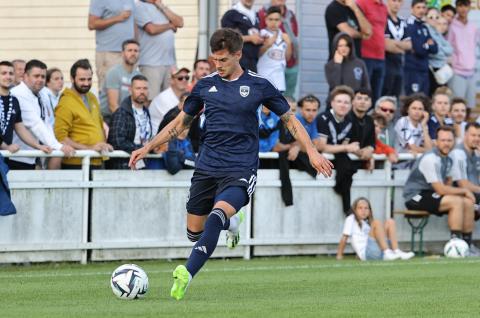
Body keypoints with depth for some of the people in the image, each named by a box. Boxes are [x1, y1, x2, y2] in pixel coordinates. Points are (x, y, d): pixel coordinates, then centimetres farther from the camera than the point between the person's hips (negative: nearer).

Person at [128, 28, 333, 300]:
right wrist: (148, 148, 14)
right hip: (207, 167, 4)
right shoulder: (205, 85, 8)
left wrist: (312, 152, -2)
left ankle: (188, 274, -38)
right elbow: (181, 122, 20)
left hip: (240, 169, -4)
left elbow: (290, 120, 8)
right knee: (194, 232, 7)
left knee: (217, 214, -30)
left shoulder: (258, 86, 0)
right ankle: (231, 222, 40)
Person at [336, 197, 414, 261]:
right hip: (365, 253, -7)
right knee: (377, 223, -21)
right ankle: (387, 253, -34)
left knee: (390, 222, -1)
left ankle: (396, 252, -18)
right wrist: (339, 255, -2)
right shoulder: (351, 219, 6)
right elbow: (344, 239, 0)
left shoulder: (367, 223, 27)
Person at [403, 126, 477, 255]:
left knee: (468, 203, -2)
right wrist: (464, 191, -13)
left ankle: (467, 245, 0)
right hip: (415, 197, -9)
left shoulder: (448, 159, 7)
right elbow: (440, 190, -24)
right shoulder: (431, 159, -22)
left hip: (429, 195, 9)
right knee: (457, 202, -25)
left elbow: (448, 185, 17)